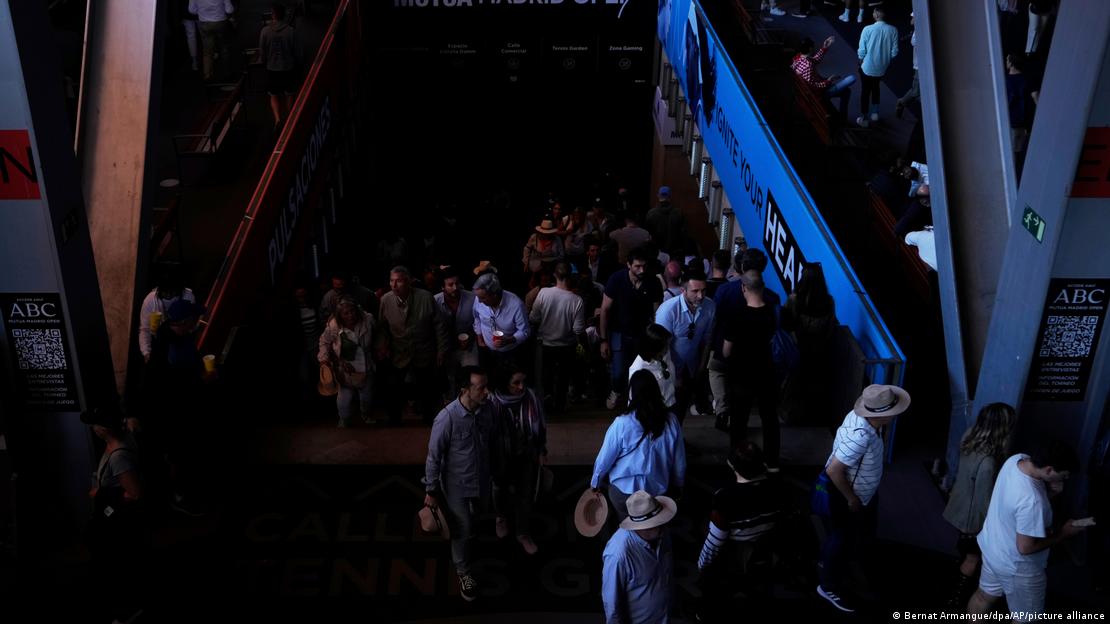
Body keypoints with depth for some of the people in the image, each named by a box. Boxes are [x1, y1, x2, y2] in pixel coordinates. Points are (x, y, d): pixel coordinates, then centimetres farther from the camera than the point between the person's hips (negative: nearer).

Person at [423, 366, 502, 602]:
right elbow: (434, 456, -19)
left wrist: (497, 472, 13)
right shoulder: (447, 418, -30)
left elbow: (495, 442, 3)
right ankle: (464, 573, 34)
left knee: (476, 519, 28)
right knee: (463, 531, 9)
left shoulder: (487, 410, -15)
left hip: (483, 481, 5)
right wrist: (431, 490, -12)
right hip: (457, 485, -5)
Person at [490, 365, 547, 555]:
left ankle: (523, 533, 38)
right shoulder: (494, 402, -28)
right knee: (502, 489, 25)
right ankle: (501, 517, 57)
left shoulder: (531, 397, -20)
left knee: (525, 495, 15)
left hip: (528, 456, 1)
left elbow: (540, 426, -4)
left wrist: (542, 451, 3)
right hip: (503, 456, -1)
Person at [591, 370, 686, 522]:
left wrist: (595, 482, 5)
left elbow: (605, 457, -13)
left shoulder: (622, 423, -24)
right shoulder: (671, 421, -14)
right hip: (658, 488, 2)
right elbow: (679, 459, -3)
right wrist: (677, 484, 15)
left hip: (624, 489, -2)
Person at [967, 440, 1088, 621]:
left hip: (992, 548, 8)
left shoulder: (1017, 459, -16)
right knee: (1025, 619, 18)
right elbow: (1026, 547, -28)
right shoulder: (1031, 501, -40)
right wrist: (1063, 533, -18)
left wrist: (1050, 491, -12)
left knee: (984, 596, 30)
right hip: (1017, 566, -8)